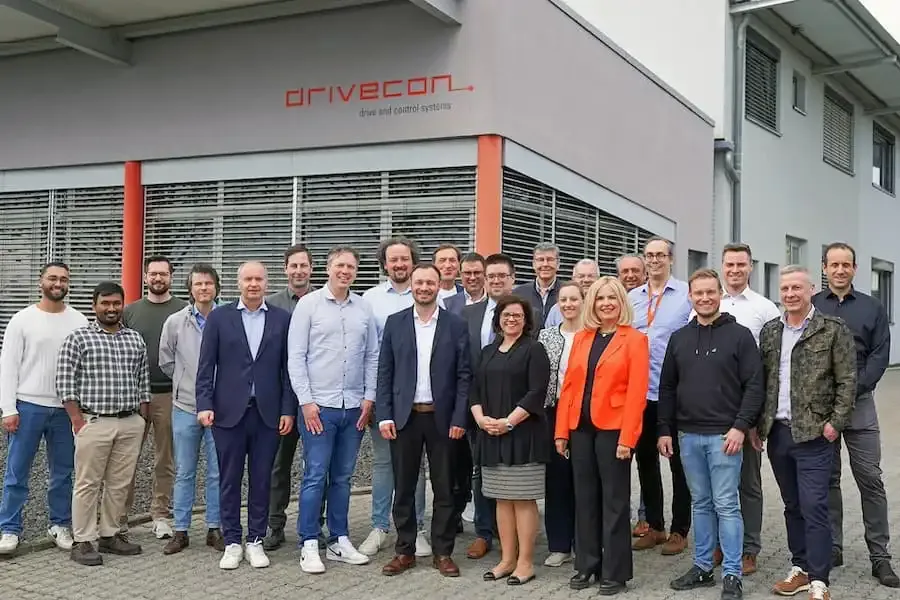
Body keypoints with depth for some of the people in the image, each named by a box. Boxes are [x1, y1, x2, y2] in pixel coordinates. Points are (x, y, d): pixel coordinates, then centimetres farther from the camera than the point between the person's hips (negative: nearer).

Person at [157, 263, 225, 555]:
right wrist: (187, 381, 10)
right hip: (185, 407, 2)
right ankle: (180, 531, 18)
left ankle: (215, 529, 17)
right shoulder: (175, 322, 1)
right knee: (184, 473, 9)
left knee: (217, 473, 7)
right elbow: (166, 361, 11)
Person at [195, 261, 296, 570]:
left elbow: (287, 368, 3)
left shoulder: (282, 319, 4)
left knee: (261, 480, 7)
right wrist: (204, 405, -8)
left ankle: (256, 541, 18)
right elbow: (206, 366, 1)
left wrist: (288, 410, -2)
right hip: (229, 412, 0)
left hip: (268, 413, 1)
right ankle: (232, 543, 17)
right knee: (229, 480, 6)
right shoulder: (219, 317, 3)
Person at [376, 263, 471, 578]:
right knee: (404, 488, 7)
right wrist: (384, 415, -4)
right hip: (404, 416, 1)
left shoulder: (456, 325, 1)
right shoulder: (395, 322, 5)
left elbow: (464, 375, 0)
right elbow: (384, 372, 4)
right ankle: (404, 551, 18)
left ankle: (443, 552, 17)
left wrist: (459, 419, -7)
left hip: (442, 417, -1)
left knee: (444, 489, 6)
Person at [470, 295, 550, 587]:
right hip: (491, 435, 6)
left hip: (523, 435, -6)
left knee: (523, 499, -2)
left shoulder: (533, 349, -3)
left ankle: (525, 562, 5)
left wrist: (509, 422, -18)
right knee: (502, 499, 10)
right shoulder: (488, 352, 16)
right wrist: (480, 418, -4)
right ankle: (507, 559, 17)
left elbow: (536, 393, -12)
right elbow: (476, 390, 14)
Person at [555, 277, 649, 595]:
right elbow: (569, 386, 9)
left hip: (613, 429, -5)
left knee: (614, 500, 4)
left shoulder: (635, 339, -3)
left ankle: (614, 572, 14)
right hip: (580, 429, 5)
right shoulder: (581, 338, 11)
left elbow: (636, 392, -10)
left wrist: (627, 438, -16)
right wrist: (561, 431, 3)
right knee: (585, 498, 11)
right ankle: (586, 565, 22)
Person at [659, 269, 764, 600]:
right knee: (700, 504, 13)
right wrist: (665, 430, 9)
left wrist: (740, 427, -14)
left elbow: (754, 386, -7)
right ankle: (702, 567, 22)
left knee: (726, 505, -2)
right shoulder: (678, 338, 10)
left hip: (724, 435, -4)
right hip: (688, 435, 5)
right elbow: (667, 387, 13)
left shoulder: (739, 335, -3)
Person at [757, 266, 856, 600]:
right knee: (792, 506, 13)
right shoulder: (769, 332, 11)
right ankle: (800, 568, 24)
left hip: (814, 433, -5)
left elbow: (847, 380, -5)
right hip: (777, 432, 5)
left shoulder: (834, 330, -3)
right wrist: (757, 423, 9)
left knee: (814, 507, -6)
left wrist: (836, 422, -12)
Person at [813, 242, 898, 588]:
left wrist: (855, 388, -12)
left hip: (859, 404, 0)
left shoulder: (871, 308, 8)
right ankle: (831, 547, 16)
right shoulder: (809, 307, 6)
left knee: (870, 479, -1)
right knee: (827, 480, 7)